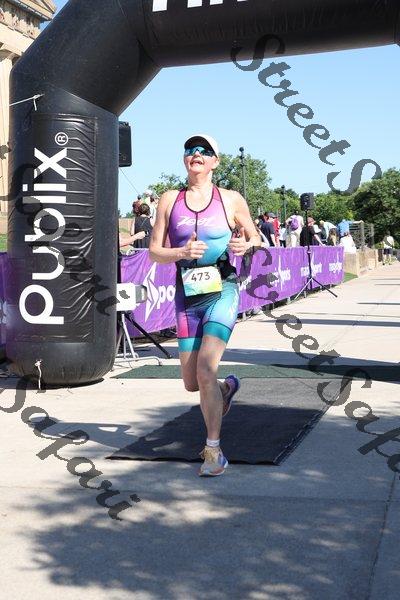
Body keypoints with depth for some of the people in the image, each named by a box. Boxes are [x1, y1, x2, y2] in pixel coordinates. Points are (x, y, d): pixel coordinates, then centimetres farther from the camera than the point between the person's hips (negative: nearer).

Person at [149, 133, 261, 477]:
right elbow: (154, 252, 5)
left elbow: (256, 238, 13)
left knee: (205, 368, -21)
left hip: (222, 293, -3)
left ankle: (214, 450, -8)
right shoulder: (170, 200, 6)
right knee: (191, 382, 7)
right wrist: (181, 252, -15)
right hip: (187, 298, 3)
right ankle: (226, 388, 44)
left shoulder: (231, 200, 2)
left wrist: (245, 245, -11)